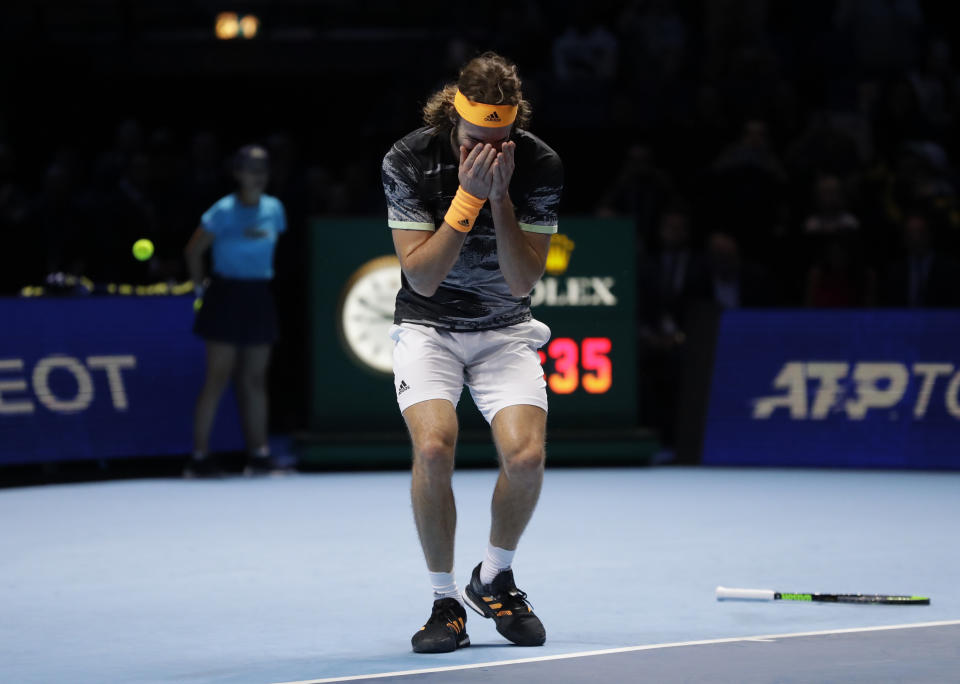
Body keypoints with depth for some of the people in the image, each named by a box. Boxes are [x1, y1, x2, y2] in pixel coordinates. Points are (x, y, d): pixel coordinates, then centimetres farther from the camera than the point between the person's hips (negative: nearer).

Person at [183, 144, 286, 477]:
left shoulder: (274, 209, 5)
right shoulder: (224, 211, -11)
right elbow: (193, 251, -5)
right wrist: (201, 288, -1)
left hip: (259, 297, 6)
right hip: (227, 297, -5)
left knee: (255, 379, 8)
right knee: (218, 377, -6)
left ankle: (258, 453, 12)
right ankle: (200, 456, -2)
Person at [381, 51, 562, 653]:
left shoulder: (541, 165, -13)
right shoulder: (409, 160, -16)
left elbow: (523, 280, -14)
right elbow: (422, 277, -19)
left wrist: (500, 196, -26)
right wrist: (468, 195, -28)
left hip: (504, 327, 1)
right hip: (428, 326, -1)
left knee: (526, 454, -22)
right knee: (433, 446, -28)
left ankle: (496, 578, 8)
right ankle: (445, 600, -8)